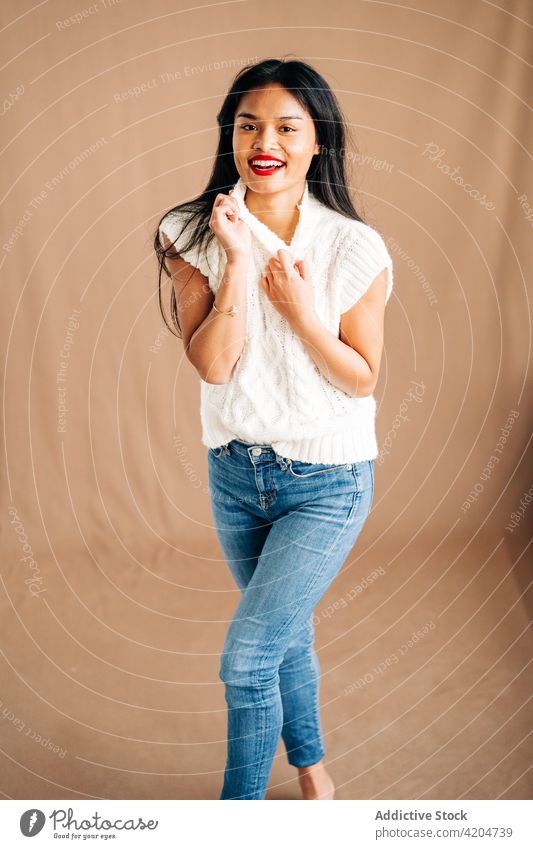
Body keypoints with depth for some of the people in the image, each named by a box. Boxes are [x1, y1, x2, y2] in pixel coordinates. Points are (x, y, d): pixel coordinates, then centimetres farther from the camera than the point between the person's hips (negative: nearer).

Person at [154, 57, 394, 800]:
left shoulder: (354, 249, -14)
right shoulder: (195, 237, -8)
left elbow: (363, 379, -10)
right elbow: (211, 363, -17)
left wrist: (300, 312, -23)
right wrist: (238, 260, -25)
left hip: (326, 482, -4)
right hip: (235, 472, 4)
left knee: (247, 657, -7)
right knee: (287, 636, 21)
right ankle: (313, 773, 46)